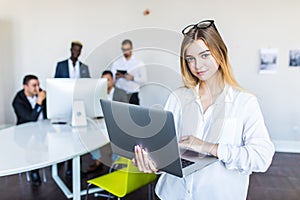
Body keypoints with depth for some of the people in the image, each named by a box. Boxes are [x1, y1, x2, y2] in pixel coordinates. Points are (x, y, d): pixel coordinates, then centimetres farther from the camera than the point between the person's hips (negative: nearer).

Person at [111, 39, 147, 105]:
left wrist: (132, 78, -13)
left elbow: (144, 79, 1)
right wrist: (116, 76, -13)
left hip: (132, 95, -1)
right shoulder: (116, 63, 9)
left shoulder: (139, 63, 3)